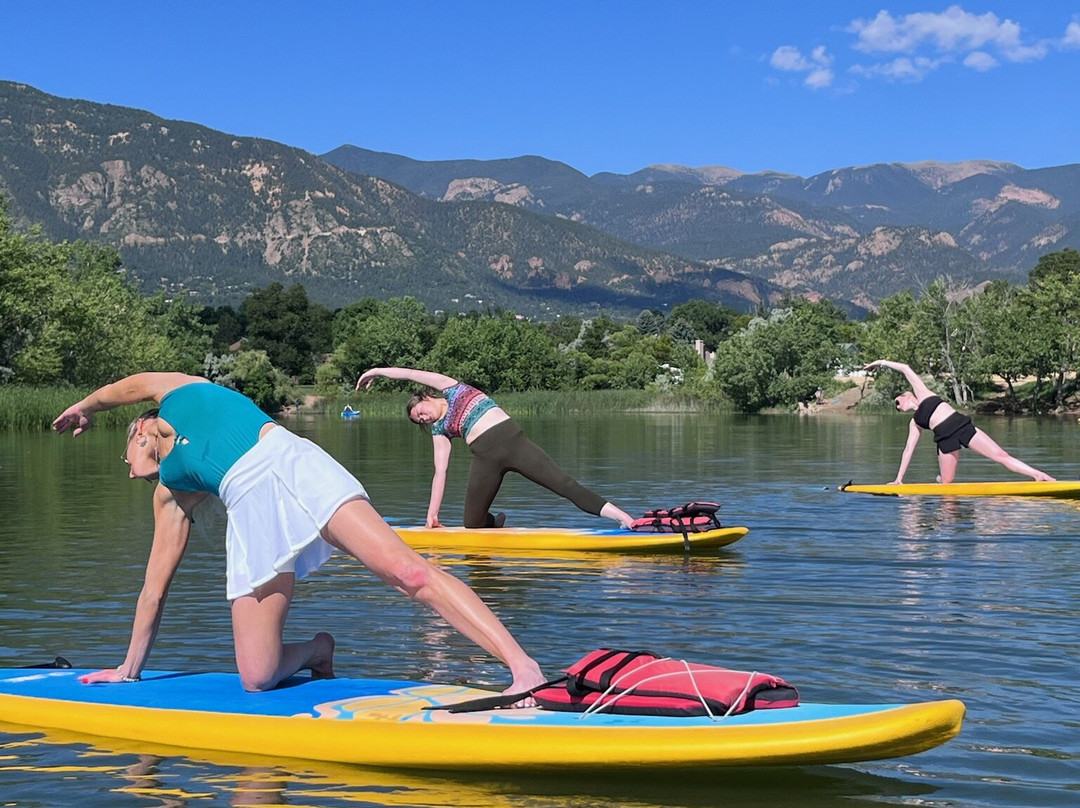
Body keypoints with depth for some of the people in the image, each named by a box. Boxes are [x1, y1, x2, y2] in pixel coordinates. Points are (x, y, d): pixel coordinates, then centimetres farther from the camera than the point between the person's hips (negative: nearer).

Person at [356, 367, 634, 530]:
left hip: (513, 441, -4)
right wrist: (432, 515, 9)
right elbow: (440, 472, 15)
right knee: (472, 525, 4)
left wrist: (378, 370, 20)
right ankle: (495, 523, 38)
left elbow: (411, 374, 11)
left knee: (565, 484, -16)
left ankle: (622, 517, -28)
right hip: (486, 458, 4)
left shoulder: (452, 389, 15)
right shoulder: (439, 431, 20)